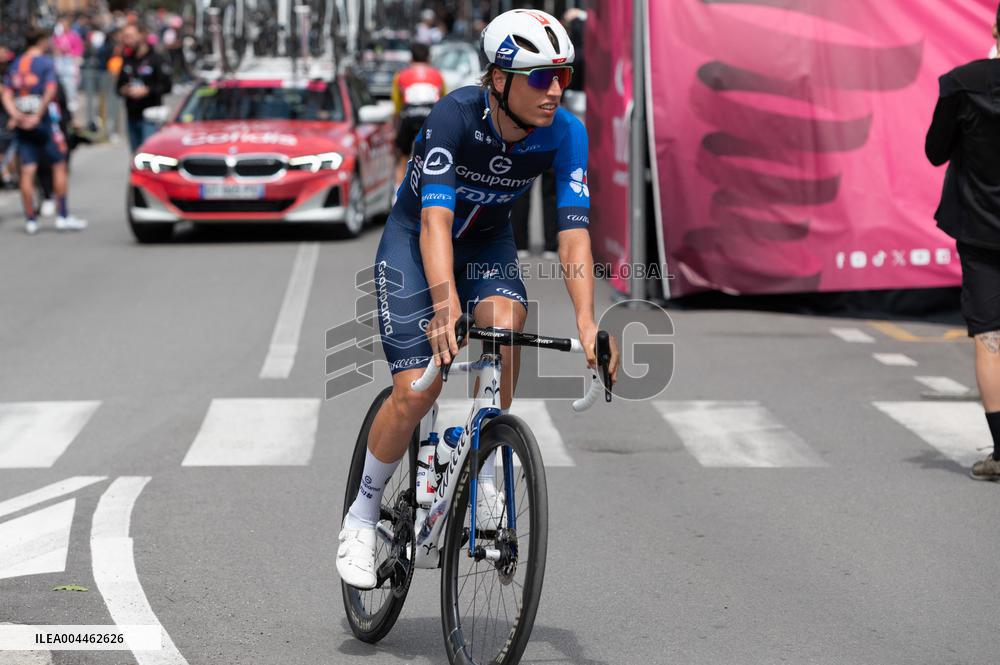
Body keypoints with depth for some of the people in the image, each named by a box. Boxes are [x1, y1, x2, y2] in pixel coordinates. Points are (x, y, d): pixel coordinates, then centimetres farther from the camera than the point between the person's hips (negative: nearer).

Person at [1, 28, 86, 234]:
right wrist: (37, 116, -15)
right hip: (44, 120, -5)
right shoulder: (46, 63, -4)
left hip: (22, 123, 5)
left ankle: (30, 219, 3)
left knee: (27, 171, 3)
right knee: (59, 165, 5)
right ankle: (63, 216, 4)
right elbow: (50, 91, -17)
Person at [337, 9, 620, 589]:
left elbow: (574, 231, -28)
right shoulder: (456, 115, -32)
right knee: (417, 389, -15)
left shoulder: (565, 133, -23)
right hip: (414, 239, -3)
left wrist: (587, 323, -42)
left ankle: (485, 477, -11)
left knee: (504, 325, -29)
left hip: (488, 241, 3)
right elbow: (435, 220, -41)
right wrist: (446, 305, -56)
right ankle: (362, 515, 7)